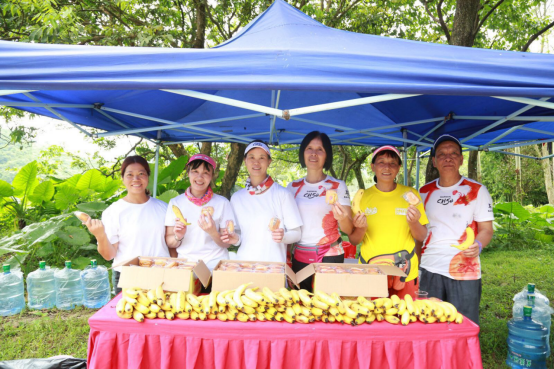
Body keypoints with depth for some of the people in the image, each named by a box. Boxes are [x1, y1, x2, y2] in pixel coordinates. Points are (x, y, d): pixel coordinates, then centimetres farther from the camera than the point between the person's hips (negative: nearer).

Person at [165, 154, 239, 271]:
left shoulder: (222, 203, 1)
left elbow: (226, 244, 0)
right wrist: (178, 237, -14)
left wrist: (213, 233, -18)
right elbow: (169, 243, 7)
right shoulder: (175, 202, 5)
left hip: (215, 264, -1)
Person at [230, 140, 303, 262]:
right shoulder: (236, 197, 6)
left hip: (274, 263, -3)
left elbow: (296, 233, -2)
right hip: (244, 261, 3)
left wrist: (283, 236, -20)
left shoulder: (282, 194, -6)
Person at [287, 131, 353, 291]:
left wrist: (343, 219, -27)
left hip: (329, 255, -3)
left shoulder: (338, 186, -4)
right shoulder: (292, 187, 6)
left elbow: (349, 230, -5)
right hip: (299, 257, 3)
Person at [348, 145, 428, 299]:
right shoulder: (362, 196, 1)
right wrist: (360, 228, -17)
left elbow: (422, 237, 3)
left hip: (405, 275, 0)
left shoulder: (410, 194, 1)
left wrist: (414, 223, -16)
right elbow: (353, 240, 3)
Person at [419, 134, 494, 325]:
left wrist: (478, 245, -23)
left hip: (464, 272, -3)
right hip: (429, 269, 3)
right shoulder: (425, 192, 7)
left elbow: (486, 229, -2)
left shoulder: (477, 190, -2)